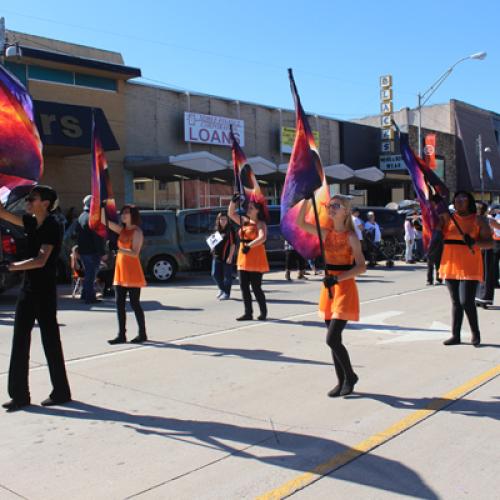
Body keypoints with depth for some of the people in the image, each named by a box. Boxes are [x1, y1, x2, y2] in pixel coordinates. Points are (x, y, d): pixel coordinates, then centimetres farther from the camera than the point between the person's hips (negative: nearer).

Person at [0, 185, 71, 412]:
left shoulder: (52, 227, -14)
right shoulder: (31, 222, 10)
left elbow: (41, 260, -24)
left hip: (45, 291, -8)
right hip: (28, 289, 8)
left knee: (50, 341, 1)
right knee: (20, 341, 6)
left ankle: (61, 392, 14)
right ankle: (19, 394, 13)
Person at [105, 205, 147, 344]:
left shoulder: (137, 232, -8)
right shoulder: (122, 230, 13)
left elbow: (135, 253, -18)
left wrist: (120, 249, -31)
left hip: (132, 271, -7)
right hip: (120, 270, 7)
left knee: (134, 303, -3)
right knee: (119, 304, 5)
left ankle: (142, 334, 7)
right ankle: (121, 335, 10)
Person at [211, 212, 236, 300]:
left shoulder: (230, 230, -7)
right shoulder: (217, 230, 13)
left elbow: (233, 244, -12)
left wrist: (230, 257, -17)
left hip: (226, 257, -6)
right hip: (216, 256, 7)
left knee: (227, 275, 1)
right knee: (215, 274, 8)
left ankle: (226, 293, 12)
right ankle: (222, 289, 29)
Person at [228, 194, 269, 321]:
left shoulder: (261, 224, -9)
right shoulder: (244, 221, 13)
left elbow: (262, 238, -26)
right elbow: (231, 214, 21)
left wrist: (249, 245, -37)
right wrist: (233, 201, 5)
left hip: (255, 259, -7)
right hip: (243, 258, 7)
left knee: (256, 287, -3)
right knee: (244, 287, 6)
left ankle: (263, 312, 10)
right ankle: (248, 313, 13)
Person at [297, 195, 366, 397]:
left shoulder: (351, 236, -9)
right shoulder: (326, 232, 6)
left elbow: (361, 267, -16)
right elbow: (300, 223, 1)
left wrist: (337, 277, -25)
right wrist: (307, 199, -6)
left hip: (345, 288, -6)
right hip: (329, 288, 6)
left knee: (332, 339, -11)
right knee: (333, 339, 10)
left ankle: (350, 376, 11)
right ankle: (342, 382, 21)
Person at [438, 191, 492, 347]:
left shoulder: (478, 221, 1)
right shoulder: (446, 218, 9)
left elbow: (489, 243, -2)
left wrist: (474, 242, -20)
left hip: (469, 267, -3)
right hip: (451, 265, 4)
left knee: (466, 302, -10)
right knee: (455, 302, 10)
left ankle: (476, 334, 11)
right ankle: (455, 335, 17)